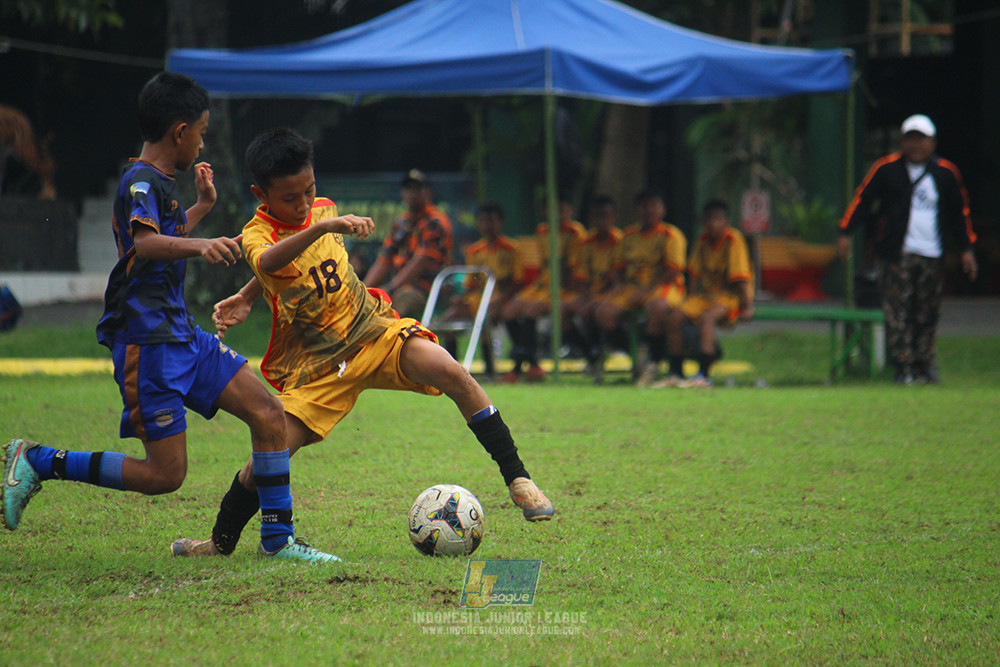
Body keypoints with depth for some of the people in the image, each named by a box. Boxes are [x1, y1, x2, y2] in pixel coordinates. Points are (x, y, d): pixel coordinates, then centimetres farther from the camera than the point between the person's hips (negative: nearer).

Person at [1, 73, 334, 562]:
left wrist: (202, 206, 43)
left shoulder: (159, 181, 17)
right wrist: (200, 245, -52)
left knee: (268, 413, 0)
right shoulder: (141, 182, -14)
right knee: (165, 474, -9)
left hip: (182, 335, 9)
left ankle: (277, 539, 6)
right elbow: (145, 243, -35)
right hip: (147, 343, -9)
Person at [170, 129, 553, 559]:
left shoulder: (325, 209, 2)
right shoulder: (258, 235, -15)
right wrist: (322, 228, -58)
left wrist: (247, 296, 12)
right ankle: (221, 542, 12)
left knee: (451, 373, -23)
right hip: (316, 362, -3)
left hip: (373, 328, 3)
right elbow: (268, 262, -43)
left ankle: (517, 479, -15)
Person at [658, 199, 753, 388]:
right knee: (674, 318, -14)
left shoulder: (733, 240, -12)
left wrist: (747, 306, -20)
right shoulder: (703, 240, 6)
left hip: (729, 297, -7)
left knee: (706, 317, -35)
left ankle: (703, 375, -39)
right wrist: (692, 296, 0)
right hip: (706, 294, 7)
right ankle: (675, 374, -8)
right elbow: (695, 273, 11)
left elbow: (741, 278, -17)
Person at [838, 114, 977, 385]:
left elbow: (959, 211, 17)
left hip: (931, 254, 2)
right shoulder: (886, 169, 3)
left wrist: (966, 249, 13)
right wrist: (846, 232, -3)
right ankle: (903, 367, -6)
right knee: (897, 312, -8)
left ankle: (924, 363, 16)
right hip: (895, 253, -2)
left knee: (928, 312, 4)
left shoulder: (946, 173, 10)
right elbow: (861, 198, 5)